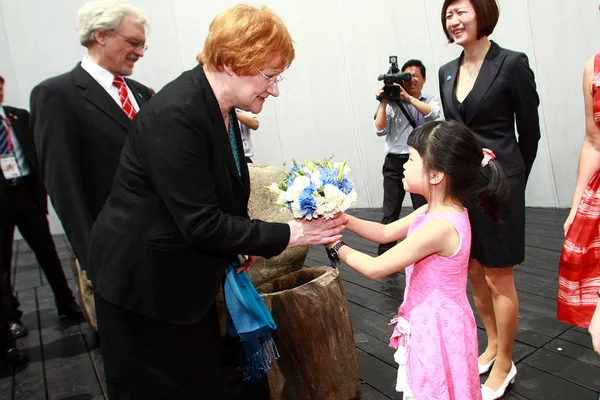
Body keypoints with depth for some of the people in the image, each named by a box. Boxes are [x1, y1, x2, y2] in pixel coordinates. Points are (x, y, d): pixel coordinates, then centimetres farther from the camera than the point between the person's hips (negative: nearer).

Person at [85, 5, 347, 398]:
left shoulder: (220, 108, 1)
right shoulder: (175, 114, -27)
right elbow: (201, 225, -27)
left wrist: (245, 244, 2)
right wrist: (288, 235, -20)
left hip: (186, 279, 8)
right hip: (142, 284, -8)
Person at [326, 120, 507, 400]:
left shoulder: (439, 227, -31)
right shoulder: (437, 212, -2)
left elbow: (375, 269, -24)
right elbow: (386, 233, 7)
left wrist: (336, 246, -11)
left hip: (437, 329, -9)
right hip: (430, 323, 9)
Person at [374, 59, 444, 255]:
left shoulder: (432, 100, 9)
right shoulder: (392, 104, 6)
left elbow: (434, 115, -13)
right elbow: (380, 130, -3)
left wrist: (408, 97, -17)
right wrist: (383, 102, -10)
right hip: (395, 163, 0)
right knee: (390, 214, 2)